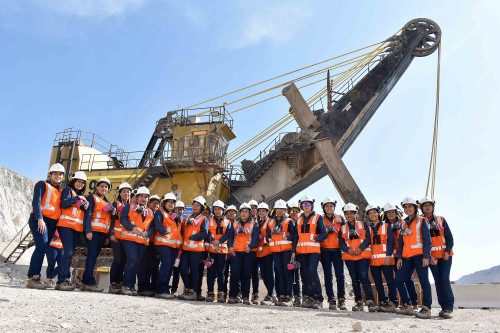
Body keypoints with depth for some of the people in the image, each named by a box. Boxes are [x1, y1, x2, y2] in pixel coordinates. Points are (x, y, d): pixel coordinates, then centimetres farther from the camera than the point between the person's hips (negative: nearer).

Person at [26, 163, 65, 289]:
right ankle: (32, 278, -19)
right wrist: (40, 219, -21)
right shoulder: (43, 185, 4)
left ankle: (34, 278, 4)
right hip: (39, 221, -7)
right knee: (42, 247, -19)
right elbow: (36, 202, -9)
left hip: (52, 223, 7)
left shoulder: (59, 191, 23)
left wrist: (56, 229, 14)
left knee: (43, 249, 2)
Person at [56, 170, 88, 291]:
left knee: (70, 253, 3)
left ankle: (61, 280, 5)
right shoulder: (68, 190, 7)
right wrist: (78, 198, -7)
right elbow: (64, 203, -11)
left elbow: (85, 211, 17)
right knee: (68, 252, -17)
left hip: (77, 228, 7)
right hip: (66, 225, -7)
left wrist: (84, 204, -2)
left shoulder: (81, 196, 26)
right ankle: (63, 280, -18)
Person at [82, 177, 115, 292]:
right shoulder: (92, 198, 6)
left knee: (93, 257, 5)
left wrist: (107, 236, 14)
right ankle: (90, 283, -13)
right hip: (93, 231, -6)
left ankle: (85, 283, 8)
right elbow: (88, 215, -5)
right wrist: (88, 231, -17)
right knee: (92, 255, -11)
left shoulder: (108, 203, 25)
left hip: (103, 233, 6)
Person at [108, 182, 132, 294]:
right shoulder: (116, 204, 6)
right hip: (117, 236, -4)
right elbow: (112, 219, -3)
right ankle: (112, 284, -4)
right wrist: (111, 234, -13)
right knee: (118, 259, -10)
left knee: (124, 260, 2)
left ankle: (119, 283, 9)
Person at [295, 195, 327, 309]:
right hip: (301, 251, 5)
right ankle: (308, 298, 11)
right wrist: (293, 251, 11)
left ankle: (318, 299, -10)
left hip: (314, 250, -5)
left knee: (312, 271, -17)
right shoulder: (299, 219, 18)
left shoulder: (318, 217, 5)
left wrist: (314, 239, -16)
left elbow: (324, 234, 0)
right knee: (305, 274, 4)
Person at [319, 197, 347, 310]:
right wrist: (326, 230, -14)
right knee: (328, 275, 0)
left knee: (340, 275, -6)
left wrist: (341, 222, -8)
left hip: (337, 249, 0)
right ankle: (331, 300, 4)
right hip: (325, 250, 0)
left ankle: (341, 299, 2)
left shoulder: (340, 218, 13)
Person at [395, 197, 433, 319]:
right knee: (399, 280, 1)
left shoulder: (421, 221, 2)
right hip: (407, 257, 6)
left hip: (419, 255, -6)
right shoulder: (404, 224, 18)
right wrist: (399, 257, 9)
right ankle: (407, 306, 11)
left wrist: (426, 256, -13)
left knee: (424, 281, -6)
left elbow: (427, 240, -5)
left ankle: (426, 309, 1)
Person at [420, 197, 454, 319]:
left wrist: (447, 251, -8)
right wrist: (428, 255, -8)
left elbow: (449, 237, 5)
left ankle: (448, 307, -6)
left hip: (445, 254, -1)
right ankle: (443, 306, 8)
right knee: (438, 281, 1)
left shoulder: (441, 220, 8)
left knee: (444, 280, -10)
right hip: (432, 256, 1)